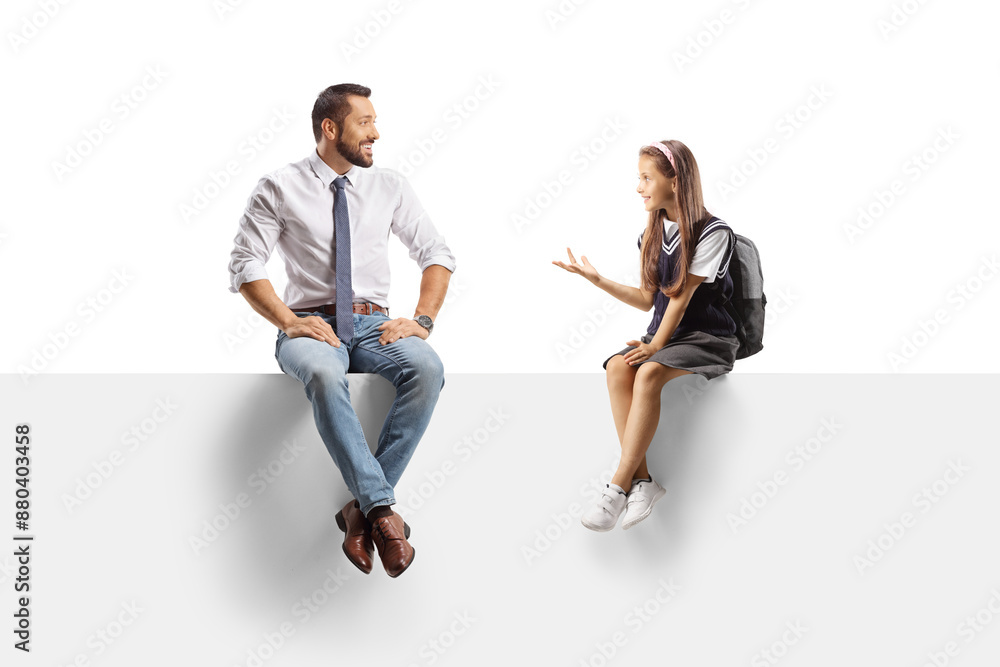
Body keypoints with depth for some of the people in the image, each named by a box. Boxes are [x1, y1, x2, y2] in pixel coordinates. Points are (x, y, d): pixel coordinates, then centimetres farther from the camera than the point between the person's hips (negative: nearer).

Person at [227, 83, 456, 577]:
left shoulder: (389, 187, 13)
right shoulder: (279, 189, 4)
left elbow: (437, 254, 14)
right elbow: (244, 266, 0)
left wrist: (422, 320, -3)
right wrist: (289, 321, -16)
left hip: (373, 325, 3)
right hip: (311, 326, -2)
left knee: (426, 368, -32)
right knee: (323, 374, -39)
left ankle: (362, 507, -26)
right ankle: (383, 509, -39)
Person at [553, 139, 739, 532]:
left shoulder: (713, 233, -9)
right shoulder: (652, 233, 13)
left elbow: (681, 297, -14)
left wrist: (656, 345, -20)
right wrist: (596, 279, 8)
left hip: (708, 340, -6)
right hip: (663, 334, 6)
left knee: (649, 373, -35)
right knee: (618, 368, -27)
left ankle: (618, 488, -31)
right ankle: (641, 480, -27)